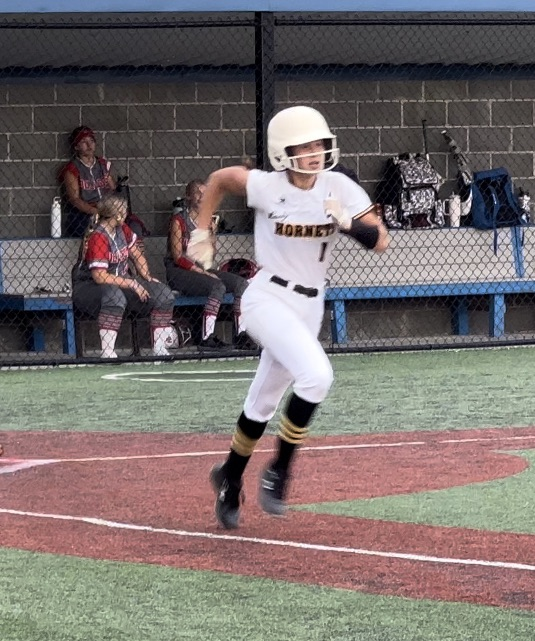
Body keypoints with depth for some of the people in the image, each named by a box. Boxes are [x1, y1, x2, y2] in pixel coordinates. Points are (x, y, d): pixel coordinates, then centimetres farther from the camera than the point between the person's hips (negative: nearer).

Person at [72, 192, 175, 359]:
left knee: (164, 294, -4)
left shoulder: (122, 230, 4)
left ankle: (159, 349, 0)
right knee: (114, 295, -43)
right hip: (89, 287, -9)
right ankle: (107, 353, -41)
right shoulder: (97, 238, -22)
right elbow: (99, 276, -27)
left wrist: (147, 277, 1)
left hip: (121, 283, 9)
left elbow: (137, 256, 18)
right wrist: (132, 284, -22)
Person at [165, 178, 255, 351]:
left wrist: (212, 234, -3)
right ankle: (207, 338, -33)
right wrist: (201, 272, -18)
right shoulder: (179, 220, -6)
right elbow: (177, 257, -12)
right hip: (178, 272, -7)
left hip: (203, 269, 7)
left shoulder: (208, 221, 15)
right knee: (218, 286, -32)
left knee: (241, 283, -12)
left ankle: (241, 335, -14)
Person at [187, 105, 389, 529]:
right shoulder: (267, 186, -15)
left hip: (309, 306, 5)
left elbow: (381, 241, -12)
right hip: (268, 299, -5)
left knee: (263, 403, 16)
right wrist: (201, 233, 5)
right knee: (316, 374, -27)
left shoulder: (339, 189, -8)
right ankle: (279, 470, -12)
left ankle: (230, 478, 39)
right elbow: (220, 178, 4)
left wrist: (348, 222, -30)